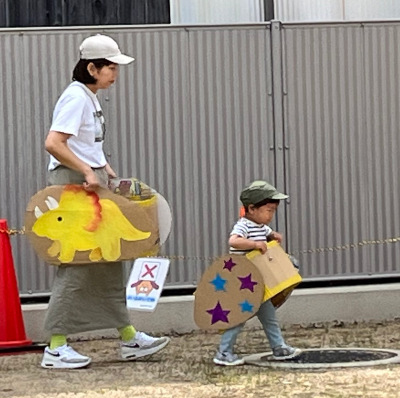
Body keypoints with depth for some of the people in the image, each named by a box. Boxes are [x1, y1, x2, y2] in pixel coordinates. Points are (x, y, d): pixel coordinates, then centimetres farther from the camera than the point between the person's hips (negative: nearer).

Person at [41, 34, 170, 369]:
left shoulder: (90, 97, 14)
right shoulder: (76, 98, -16)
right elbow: (53, 144, -26)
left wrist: (102, 166, 10)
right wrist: (87, 171, -24)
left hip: (91, 182, 10)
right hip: (72, 183, -10)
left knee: (107, 260, 12)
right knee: (77, 262, -8)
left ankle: (128, 337, 19)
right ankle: (56, 347, -4)